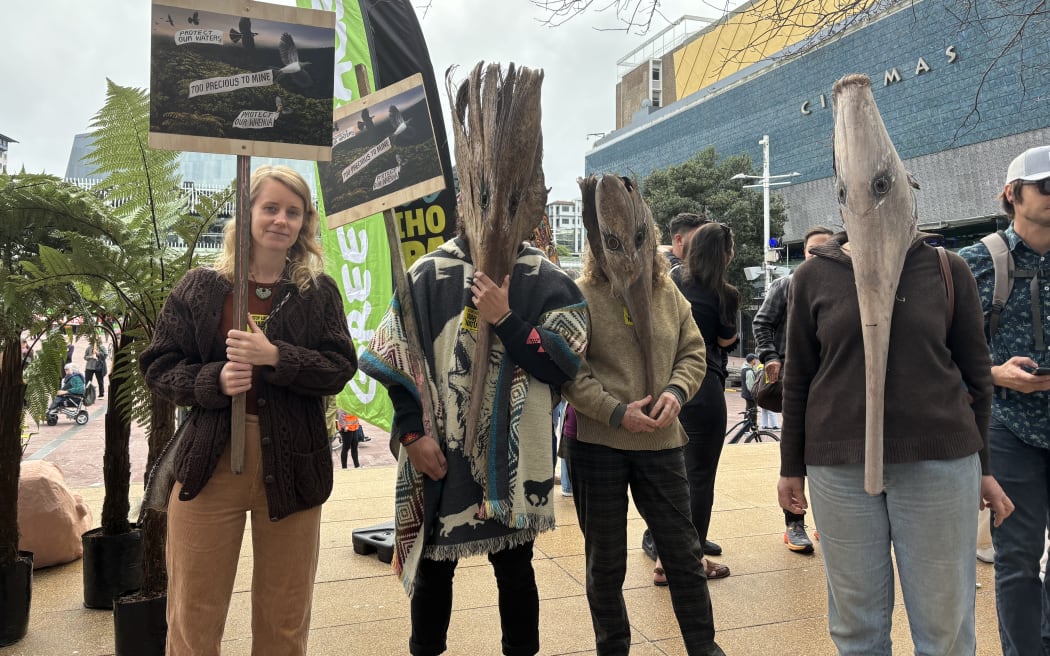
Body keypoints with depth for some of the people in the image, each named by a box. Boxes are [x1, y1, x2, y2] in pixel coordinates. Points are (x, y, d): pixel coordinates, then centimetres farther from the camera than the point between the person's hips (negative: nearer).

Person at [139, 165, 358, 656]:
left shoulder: (320, 292, 4)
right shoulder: (201, 287, 3)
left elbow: (340, 369, -5)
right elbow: (158, 367, 4)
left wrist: (275, 357, -19)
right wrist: (213, 381, -15)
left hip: (291, 465, 1)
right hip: (210, 464, 0)